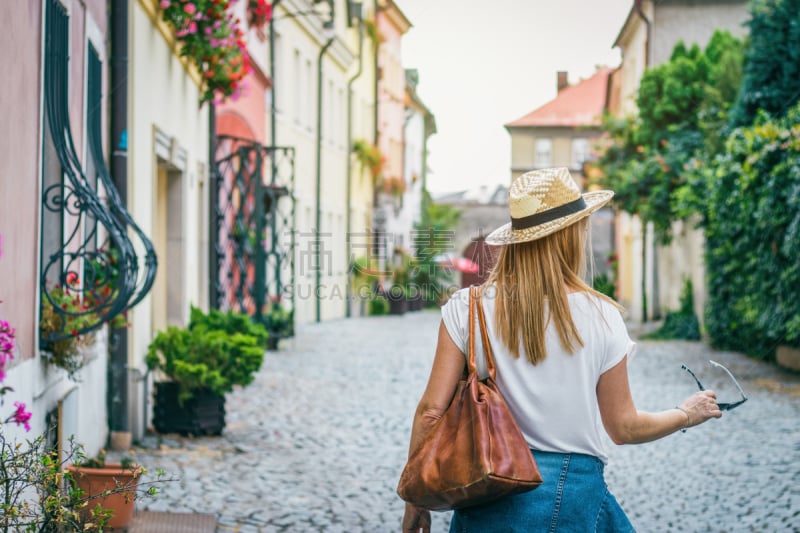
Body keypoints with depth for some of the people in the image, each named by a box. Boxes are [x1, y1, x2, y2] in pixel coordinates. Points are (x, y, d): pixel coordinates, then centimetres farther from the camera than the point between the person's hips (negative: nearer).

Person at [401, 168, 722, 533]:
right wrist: (686, 414, 21)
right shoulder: (600, 316, -6)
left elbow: (431, 410, -5)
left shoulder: (467, 307, -5)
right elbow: (624, 427, 2)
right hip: (573, 495, 0)